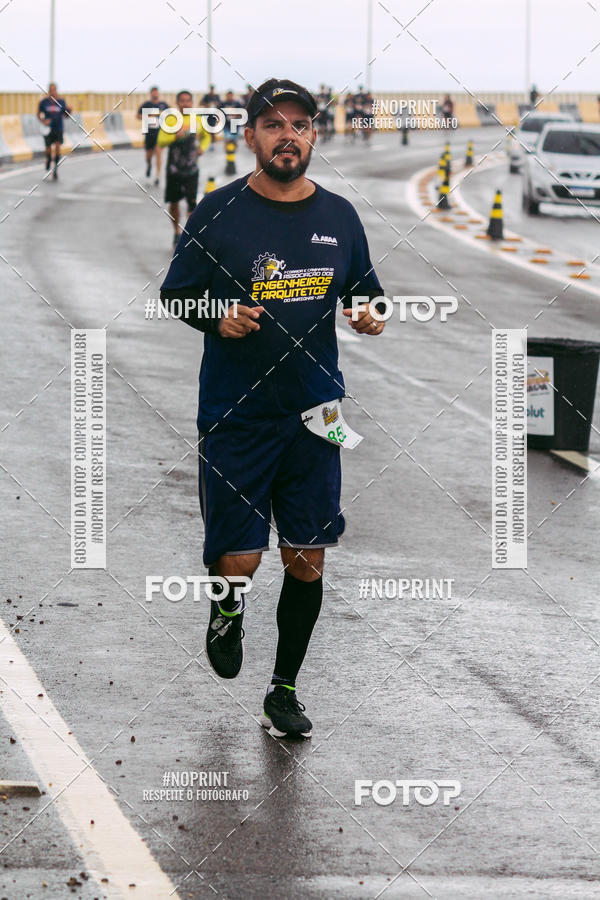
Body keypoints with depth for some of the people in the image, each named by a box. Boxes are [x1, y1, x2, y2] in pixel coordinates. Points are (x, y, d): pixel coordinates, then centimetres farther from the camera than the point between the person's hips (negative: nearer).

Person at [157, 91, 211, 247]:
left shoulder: (198, 120, 5)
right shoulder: (170, 120, -3)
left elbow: (206, 136, 23)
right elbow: (161, 141, -9)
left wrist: (202, 147, 3)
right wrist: (175, 136, -26)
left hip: (191, 169, 0)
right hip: (174, 169, 0)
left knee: (192, 203, -10)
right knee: (173, 203, 10)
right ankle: (177, 232, 30)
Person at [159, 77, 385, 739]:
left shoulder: (338, 216, 6)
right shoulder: (218, 213, -4)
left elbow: (365, 290, 19)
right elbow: (174, 297, 1)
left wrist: (370, 314, -4)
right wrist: (219, 319, -18)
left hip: (313, 413, 3)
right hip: (234, 415, -3)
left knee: (306, 559, 4)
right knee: (238, 560, -4)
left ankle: (284, 690, 19)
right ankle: (227, 607, 32)